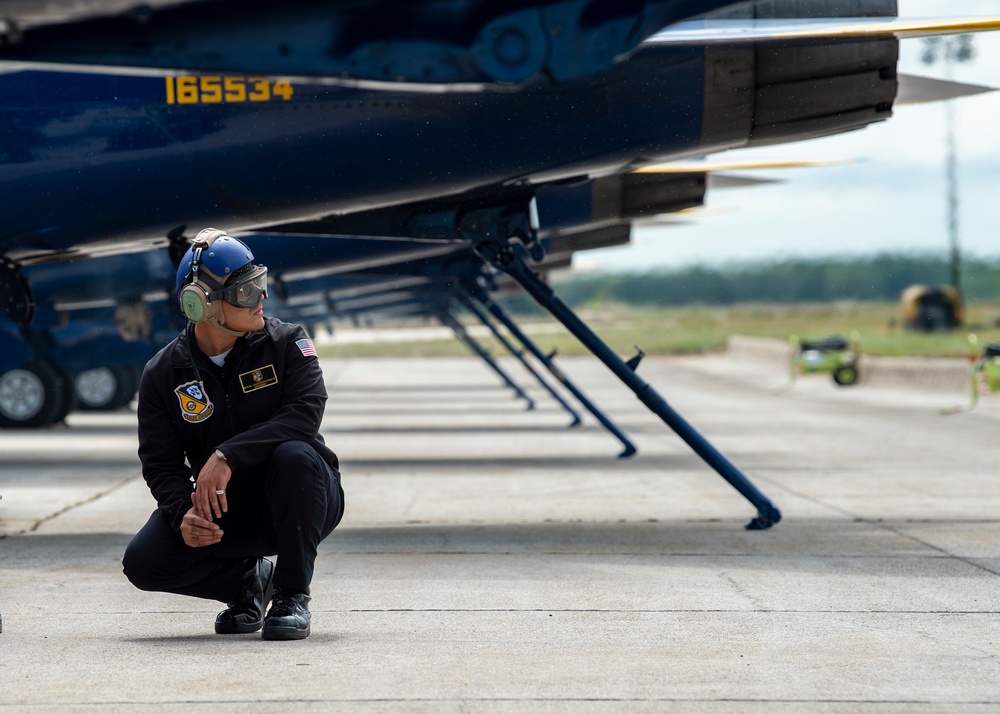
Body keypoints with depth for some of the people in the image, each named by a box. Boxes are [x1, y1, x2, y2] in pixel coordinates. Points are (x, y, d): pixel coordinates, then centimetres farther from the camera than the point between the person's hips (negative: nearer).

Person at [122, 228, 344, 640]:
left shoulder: (286, 343, -8)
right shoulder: (163, 374, -2)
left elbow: (305, 413, -24)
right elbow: (161, 464, -3)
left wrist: (228, 456, -34)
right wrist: (183, 514, -25)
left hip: (298, 507, -2)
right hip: (226, 513, 2)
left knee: (294, 455, -36)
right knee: (143, 562, -20)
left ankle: (293, 594, -18)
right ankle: (248, 580, 8)